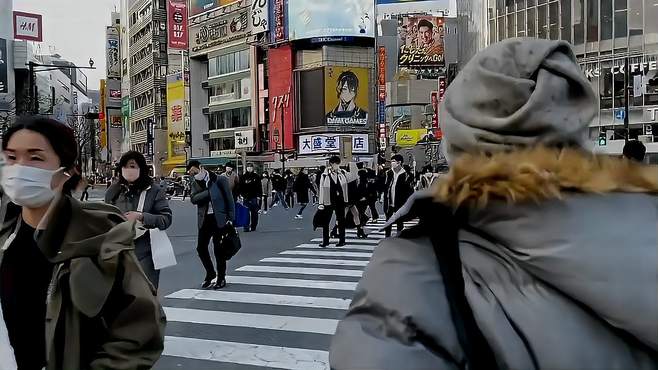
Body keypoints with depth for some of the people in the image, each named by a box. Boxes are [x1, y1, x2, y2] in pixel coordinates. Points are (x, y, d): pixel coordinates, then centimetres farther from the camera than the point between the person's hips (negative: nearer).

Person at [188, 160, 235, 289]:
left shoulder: (220, 180, -4)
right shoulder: (195, 184, 8)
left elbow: (229, 199, -3)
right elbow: (193, 199, -9)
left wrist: (230, 218, -9)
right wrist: (209, 192, -17)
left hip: (219, 219, -4)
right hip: (205, 219, 4)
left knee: (218, 249, 1)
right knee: (201, 247, 2)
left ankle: (221, 278, 15)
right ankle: (210, 274, 23)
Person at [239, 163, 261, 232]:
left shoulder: (256, 177, 7)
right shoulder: (243, 177, 6)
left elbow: (259, 187, 7)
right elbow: (240, 187, 6)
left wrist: (259, 195, -1)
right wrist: (243, 194, -6)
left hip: (254, 197, 1)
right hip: (246, 197, -1)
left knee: (254, 213, 5)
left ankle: (253, 227, 15)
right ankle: (246, 227, -3)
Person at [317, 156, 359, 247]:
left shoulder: (343, 173, 4)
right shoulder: (325, 175, -5)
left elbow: (353, 177, 7)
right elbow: (321, 190, -4)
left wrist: (352, 165, -5)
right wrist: (321, 203, -6)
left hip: (340, 201, 3)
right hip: (328, 202, -2)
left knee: (341, 221, 8)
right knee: (325, 221, 2)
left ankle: (342, 240, 18)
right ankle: (325, 241, 12)